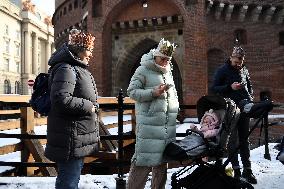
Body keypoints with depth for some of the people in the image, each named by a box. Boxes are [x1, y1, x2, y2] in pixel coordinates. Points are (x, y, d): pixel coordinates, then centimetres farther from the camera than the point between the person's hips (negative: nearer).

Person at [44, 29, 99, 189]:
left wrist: (92, 106, 15)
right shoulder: (66, 69, -16)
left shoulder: (78, 69, 17)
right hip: (71, 140, -11)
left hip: (78, 138, 11)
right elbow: (61, 100, -28)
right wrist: (88, 106, -18)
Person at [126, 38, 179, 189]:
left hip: (168, 125, 7)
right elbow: (132, 91, -8)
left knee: (162, 160, 14)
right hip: (149, 124, -7)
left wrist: (176, 110, 18)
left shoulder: (168, 72, 19)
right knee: (144, 159, -8)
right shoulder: (143, 70, -2)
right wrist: (153, 93, -18)